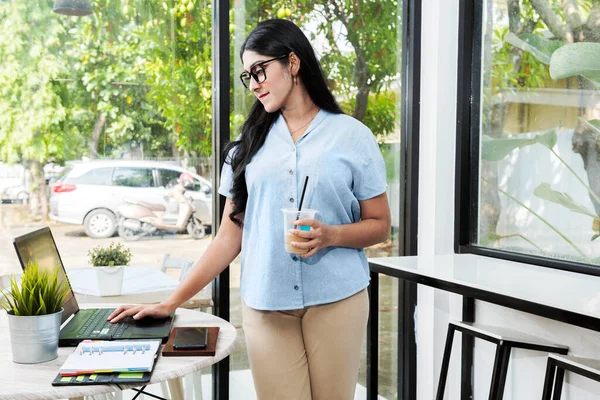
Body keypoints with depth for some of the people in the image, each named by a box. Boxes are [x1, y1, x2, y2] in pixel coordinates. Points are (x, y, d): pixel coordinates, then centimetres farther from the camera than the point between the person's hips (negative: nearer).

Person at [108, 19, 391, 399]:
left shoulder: (352, 135, 3)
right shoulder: (249, 144, 9)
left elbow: (380, 225, 6)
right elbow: (229, 238, 9)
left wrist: (331, 235, -15)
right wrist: (170, 304, 3)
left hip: (335, 300, -1)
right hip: (265, 306, 2)